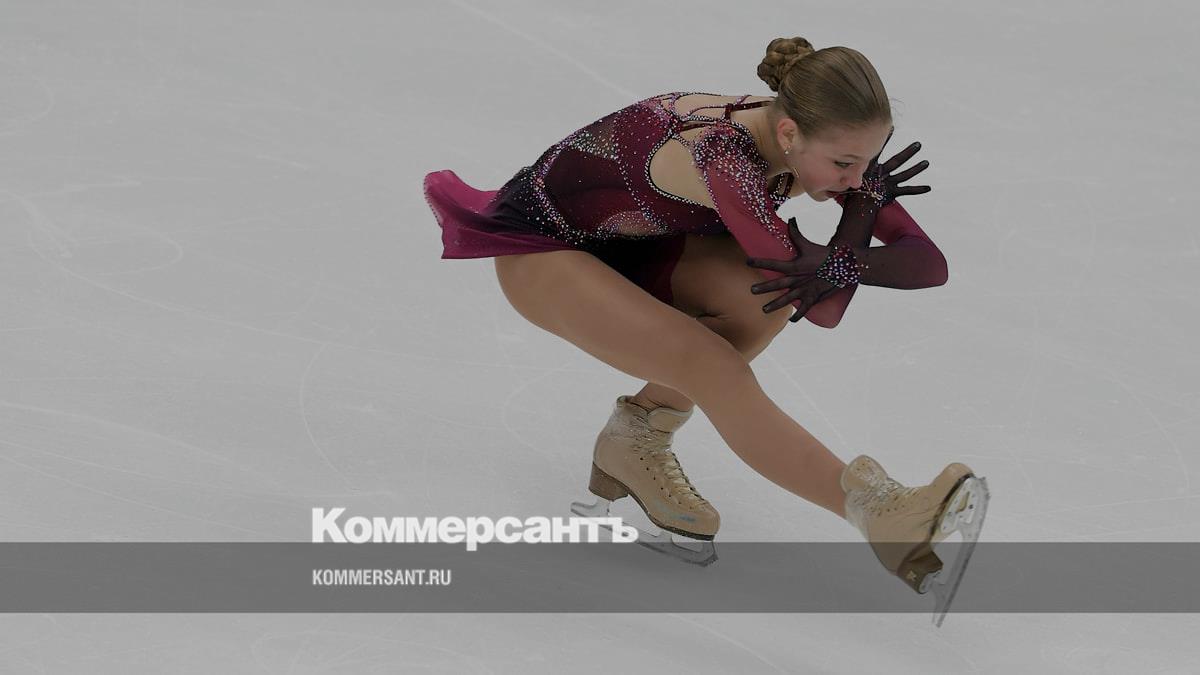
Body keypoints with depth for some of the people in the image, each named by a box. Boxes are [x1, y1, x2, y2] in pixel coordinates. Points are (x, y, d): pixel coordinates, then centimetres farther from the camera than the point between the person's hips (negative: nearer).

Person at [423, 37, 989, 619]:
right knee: (714, 367, -29)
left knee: (766, 297, -20)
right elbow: (818, 305, -35)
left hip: (623, 239, 7)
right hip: (538, 247, -7)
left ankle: (636, 438, -1)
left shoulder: (819, 145, -15)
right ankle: (879, 513, -35)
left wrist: (839, 264, -33)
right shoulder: (725, 153, -36)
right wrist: (862, 208, -20)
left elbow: (930, 264, -14)